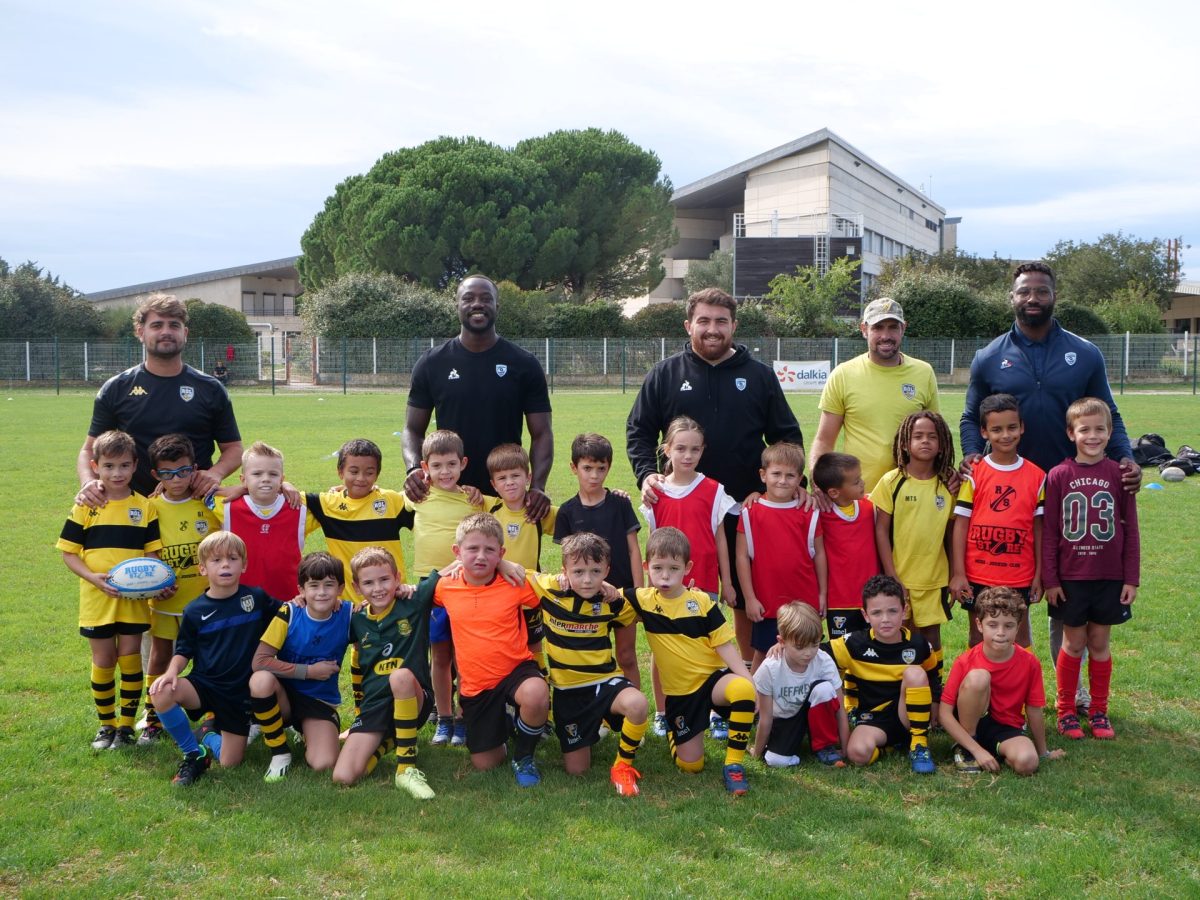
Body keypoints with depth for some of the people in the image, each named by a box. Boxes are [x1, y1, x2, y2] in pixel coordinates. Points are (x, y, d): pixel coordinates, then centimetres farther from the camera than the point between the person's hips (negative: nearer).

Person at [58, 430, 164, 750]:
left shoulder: (144, 506, -1)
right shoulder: (86, 506, -3)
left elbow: (152, 552, 2)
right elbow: (68, 552, -2)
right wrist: (93, 577, -17)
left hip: (134, 600, 0)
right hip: (97, 598, 0)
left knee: (130, 658, 5)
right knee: (103, 661, 9)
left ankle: (127, 724, 18)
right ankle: (106, 724, 24)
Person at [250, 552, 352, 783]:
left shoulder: (348, 615, -10)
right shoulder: (289, 614, -14)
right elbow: (259, 662, -19)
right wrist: (309, 671, -19)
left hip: (321, 702, 0)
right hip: (285, 695, 0)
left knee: (323, 765, -25)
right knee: (261, 680, -35)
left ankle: (308, 734, 13)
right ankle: (280, 753, -12)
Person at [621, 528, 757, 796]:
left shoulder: (702, 601, -8)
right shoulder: (643, 600, -5)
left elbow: (724, 645, -7)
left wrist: (747, 678, -19)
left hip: (711, 678, -1)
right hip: (679, 692, 2)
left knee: (743, 689, -37)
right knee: (690, 765, 1)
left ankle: (733, 765, -19)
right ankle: (673, 731, 37)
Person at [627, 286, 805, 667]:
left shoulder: (759, 375, 7)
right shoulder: (665, 374, 5)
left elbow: (787, 434, 11)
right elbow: (639, 431, 7)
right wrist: (646, 473, -9)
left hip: (747, 505, 1)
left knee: (748, 597, 10)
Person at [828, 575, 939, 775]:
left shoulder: (918, 645, -4)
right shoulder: (855, 644, -10)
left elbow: (932, 680, 13)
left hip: (906, 715, 1)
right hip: (871, 718, -1)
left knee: (915, 673, -26)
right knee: (858, 753, -34)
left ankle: (919, 744, -14)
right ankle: (888, 746, 2)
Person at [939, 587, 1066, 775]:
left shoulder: (1030, 663, -12)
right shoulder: (966, 662, -16)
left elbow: (1034, 711, -1)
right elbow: (945, 714, -17)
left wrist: (1043, 752, 9)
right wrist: (978, 750, -22)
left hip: (1006, 729, 1)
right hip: (971, 726, -1)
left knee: (1027, 762, -34)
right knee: (978, 677, -30)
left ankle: (1001, 753, 2)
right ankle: (965, 749, -12)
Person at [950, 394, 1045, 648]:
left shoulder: (1036, 476, 1)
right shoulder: (974, 473, -5)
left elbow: (1038, 527, 4)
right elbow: (961, 523, -4)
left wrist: (1038, 574, 3)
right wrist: (958, 573, -7)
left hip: (1020, 576, 1)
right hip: (978, 575, -1)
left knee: (1020, 639, 11)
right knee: (979, 639, 12)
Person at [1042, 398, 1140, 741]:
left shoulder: (1119, 475, -2)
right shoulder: (1059, 476, -5)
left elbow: (1130, 530, 2)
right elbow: (1049, 532, -2)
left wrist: (1131, 579, 0)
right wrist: (1049, 579, -4)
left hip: (1109, 577, 1)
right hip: (1070, 578, -1)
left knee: (1100, 644, 10)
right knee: (1073, 643, 7)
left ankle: (1098, 712, 23)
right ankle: (1066, 711, 20)